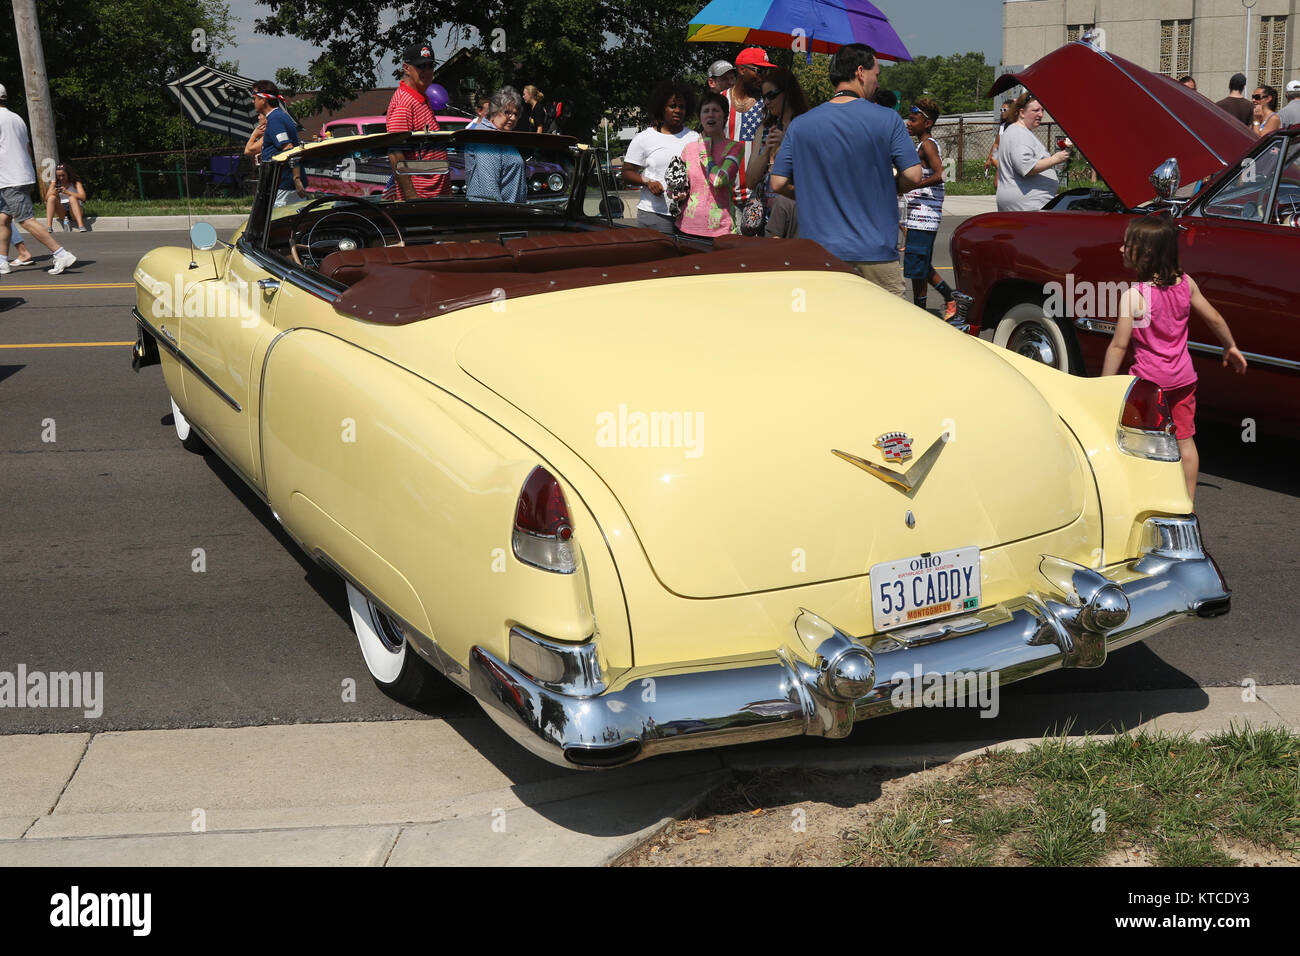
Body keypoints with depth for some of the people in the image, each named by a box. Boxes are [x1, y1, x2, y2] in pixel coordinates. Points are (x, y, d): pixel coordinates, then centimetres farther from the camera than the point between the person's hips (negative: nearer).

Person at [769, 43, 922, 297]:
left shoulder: (800, 125, 4)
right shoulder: (887, 119, -4)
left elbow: (778, 183, 3)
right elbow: (912, 175, -8)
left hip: (820, 255, 3)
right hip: (876, 252, -3)